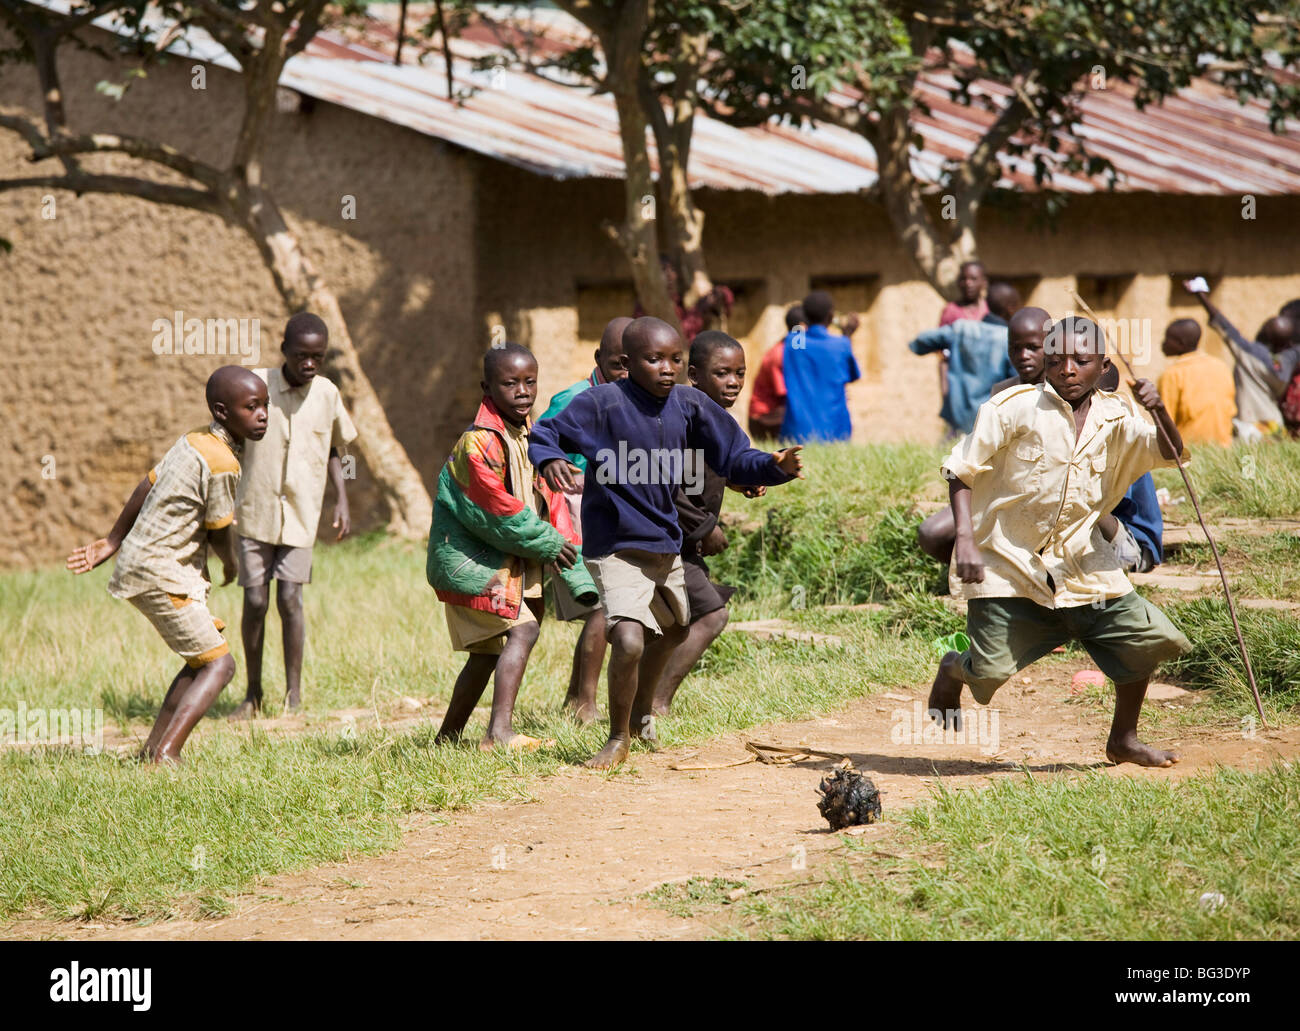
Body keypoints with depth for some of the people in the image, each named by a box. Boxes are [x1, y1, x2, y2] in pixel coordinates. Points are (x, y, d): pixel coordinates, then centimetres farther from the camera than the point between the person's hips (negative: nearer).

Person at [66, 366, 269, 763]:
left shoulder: (192, 442, 10)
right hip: (160, 573, -10)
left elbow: (146, 487, 16)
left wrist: (111, 543, 24)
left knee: (201, 662, 17)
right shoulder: (222, 463, -19)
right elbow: (218, 532, -10)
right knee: (219, 664, -11)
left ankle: (152, 751, 18)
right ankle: (166, 755, -22)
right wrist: (230, 566, 12)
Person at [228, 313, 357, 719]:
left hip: (300, 514, 1)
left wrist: (342, 500, 7)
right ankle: (253, 693, 15)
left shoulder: (327, 395, 1)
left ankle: (294, 695, 1)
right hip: (255, 511, -1)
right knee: (255, 602, -1)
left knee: (289, 598, -9)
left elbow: (332, 450, 16)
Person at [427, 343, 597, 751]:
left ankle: (448, 736, 27)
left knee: (488, 650, 15)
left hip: (505, 561, 9)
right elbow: (497, 509, -21)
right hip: (472, 559, -9)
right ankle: (500, 732, -27)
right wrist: (546, 543, -12)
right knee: (522, 630, -21)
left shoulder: (529, 437, 10)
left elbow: (548, 499, 10)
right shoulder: (480, 442, -19)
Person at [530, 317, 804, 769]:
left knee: (672, 631, 26)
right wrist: (550, 461, -33)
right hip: (616, 548, -7)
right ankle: (618, 738, 3)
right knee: (629, 641, -22)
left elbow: (733, 457, 3)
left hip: (666, 545, 7)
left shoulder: (690, 406, -3)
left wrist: (775, 466, -15)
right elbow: (542, 436, -10)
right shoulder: (603, 404, -16)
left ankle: (642, 711, 55)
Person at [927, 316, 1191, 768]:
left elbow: (1172, 455, -3)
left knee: (1146, 637, -4)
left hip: (1077, 561, 4)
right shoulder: (1015, 408, -9)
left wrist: (1158, 409, -22)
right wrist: (965, 539, -19)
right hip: (1006, 561, -4)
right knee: (990, 671, -12)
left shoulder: (1115, 418, 3)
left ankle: (1123, 739, 18)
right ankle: (953, 670, 26)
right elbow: (961, 470, -8)